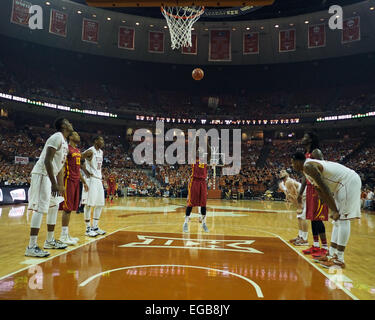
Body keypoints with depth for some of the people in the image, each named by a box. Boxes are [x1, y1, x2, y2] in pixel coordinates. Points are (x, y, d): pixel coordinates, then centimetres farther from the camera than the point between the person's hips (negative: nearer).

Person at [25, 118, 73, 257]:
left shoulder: (64, 142, 15)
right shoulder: (57, 137, -16)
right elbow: (47, 161, -24)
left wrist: (60, 185, 19)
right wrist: (54, 183, -26)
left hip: (51, 175, 11)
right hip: (42, 174, -11)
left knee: (54, 207, 14)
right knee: (40, 209, -12)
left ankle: (50, 241, 25)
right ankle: (32, 247, -7)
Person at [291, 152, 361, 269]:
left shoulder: (308, 166, -17)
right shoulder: (307, 169, 15)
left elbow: (324, 188, -23)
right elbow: (321, 192, 15)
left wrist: (335, 210, -20)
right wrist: (333, 210, 10)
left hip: (349, 182, -11)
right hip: (343, 184, 11)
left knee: (343, 220, -10)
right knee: (338, 220, 11)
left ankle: (339, 259, -5)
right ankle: (331, 254, 17)